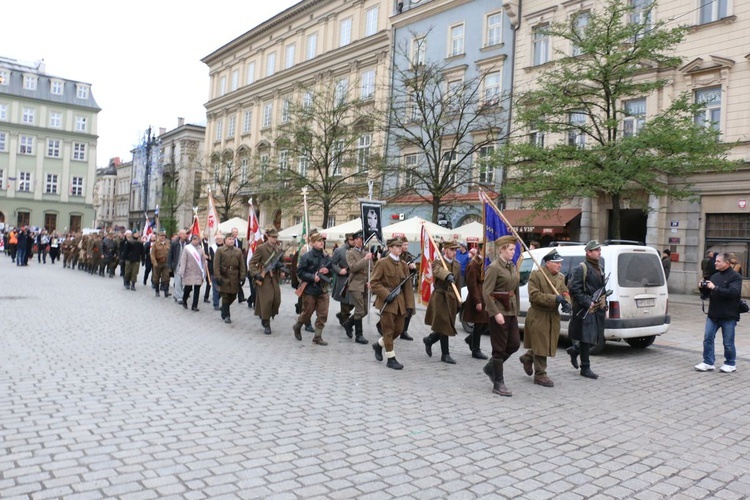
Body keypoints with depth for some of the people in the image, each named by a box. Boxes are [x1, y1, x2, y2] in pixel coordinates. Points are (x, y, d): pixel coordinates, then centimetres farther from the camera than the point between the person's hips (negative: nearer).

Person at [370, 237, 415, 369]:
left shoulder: (403, 264, 10)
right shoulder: (382, 263, -7)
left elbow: (408, 286, 7)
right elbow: (373, 283, -9)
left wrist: (410, 305, 1)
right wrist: (386, 294, -19)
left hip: (400, 301, 6)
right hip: (386, 301, -6)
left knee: (399, 329, 10)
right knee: (389, 330, 0)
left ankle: (378, 344, 33)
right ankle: (391, 359, 11)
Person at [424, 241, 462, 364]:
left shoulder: (457, 265, 12)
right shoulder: (437, 262, -8)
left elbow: (458, 285, 15)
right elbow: (439, 270, -33)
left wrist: (459, 302, 12)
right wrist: (448, 276, -54)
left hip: (452, 299, 6)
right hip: (440, 297, -6)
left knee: (447, 327, 9)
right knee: (444, 326, -4)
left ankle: (429, 340, 34)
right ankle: (445, 354, 8)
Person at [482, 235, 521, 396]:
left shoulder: (513, 267, 11)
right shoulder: (494, 267, -13)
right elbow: (486, 293, -18)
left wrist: (516, 310, 10)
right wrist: (496, 313, -22)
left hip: (511, 311, 8)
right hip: (498, 311, -8)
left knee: (514, 344, 10)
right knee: (500, 348, 0)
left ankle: (491, 367, 30)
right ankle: (498, 384, 11)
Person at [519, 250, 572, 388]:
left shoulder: (561, 277, 11)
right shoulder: (536, 275, -12)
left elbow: (565, 292, 9)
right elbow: (534, 296, -19)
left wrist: (566, 302, -15)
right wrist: (555, 298, -26)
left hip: (553, 316, 8)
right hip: (538, 316, -7)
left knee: (549, 344, 16)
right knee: (540, 346, -1)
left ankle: (527, 358, 39)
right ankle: (540, 375, 10)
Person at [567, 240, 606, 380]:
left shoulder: (600, 268, 16)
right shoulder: (581, 269, -11)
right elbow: (574, 289, -17)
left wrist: (604, 303, 15)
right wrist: (588, 303, -19)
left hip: (598, 309, 8)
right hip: (586, 310, -8)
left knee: (597, 337, 11)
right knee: (587, 338, -3)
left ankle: (574, 350, 34)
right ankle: (585, 368, 7)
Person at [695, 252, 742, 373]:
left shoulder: (735, 276, -7)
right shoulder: (715, 276, 14)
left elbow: (733, 292, -23)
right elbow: (707, 294, 20)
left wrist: (715, 288, -22)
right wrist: (702, 288, 0)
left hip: (728, 316, -6)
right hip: (713, 314, 6)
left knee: (728, 342, 5)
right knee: (708, 338, 2)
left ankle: (730, 364, 21)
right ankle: (708, 363, 8)